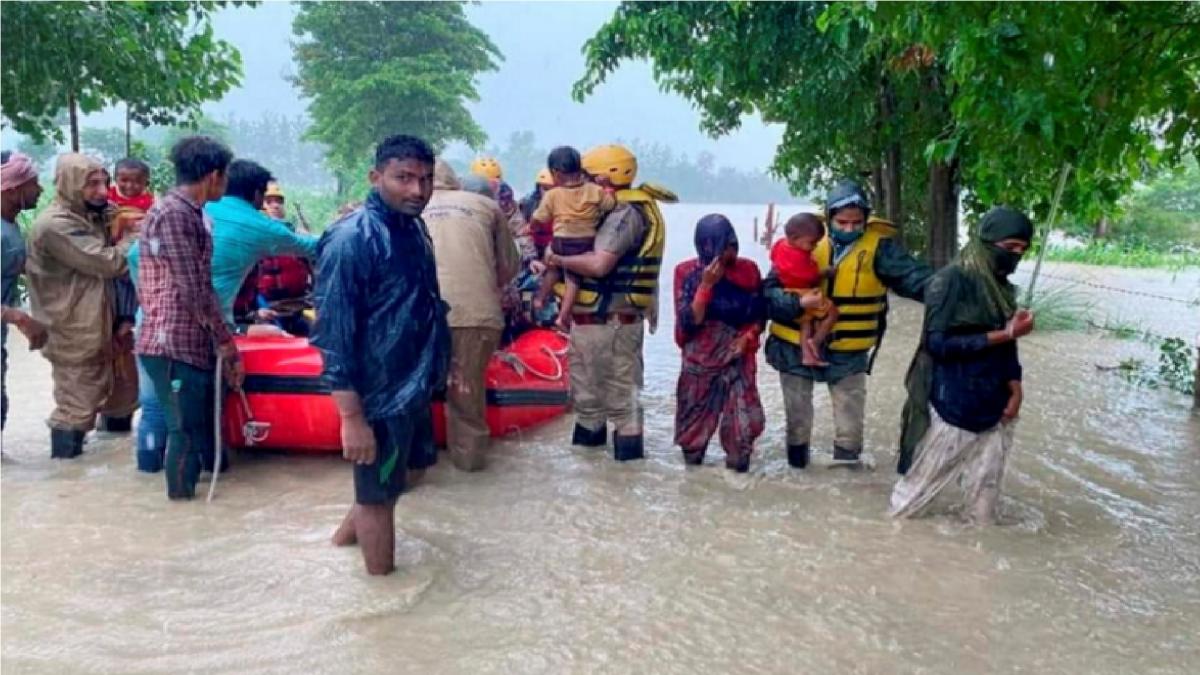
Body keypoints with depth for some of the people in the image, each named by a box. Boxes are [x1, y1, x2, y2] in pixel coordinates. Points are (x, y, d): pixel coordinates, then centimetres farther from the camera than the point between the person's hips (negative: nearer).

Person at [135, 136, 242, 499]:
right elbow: (193, 289, -18)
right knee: (187, 432, -2)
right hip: (174, 345, -10)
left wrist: (221, 340, 19)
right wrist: (226, 342, -13)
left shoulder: (188, 213, 15)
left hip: (190, 343, 10)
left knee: (198, 428, 15)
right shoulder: (173, 213, -15)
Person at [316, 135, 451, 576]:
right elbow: (333, 334, -23)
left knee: (404, 471, 26)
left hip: (414, 386, 9)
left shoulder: (413, 228, 5)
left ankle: (348, 532, 48)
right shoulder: (351, 240, -22)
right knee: (379, 494, 8)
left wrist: (441, 366, 21)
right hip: (380, 394, -9)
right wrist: (352, 417, -24)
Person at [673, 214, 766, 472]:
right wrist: (706, 284, -21)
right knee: (694, 428, 11)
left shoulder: (748, 269, -2)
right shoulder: (687, 272, -7)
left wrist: (748, 336, -12)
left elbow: (760, 315, 7)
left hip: (739, 361, 1)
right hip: (700, 361, 0)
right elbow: (689, 322, -14)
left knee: (742, 429, -6)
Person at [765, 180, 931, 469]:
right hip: (796, 348, 0)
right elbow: (770, 290, -13)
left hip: (848, 354, 0)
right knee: (797, 423, 17)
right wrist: (798, 303, -32)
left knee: (850, 431, 11)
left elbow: (914, 276, -23)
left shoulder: (878, 246, -12)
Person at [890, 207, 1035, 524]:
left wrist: (1015, 390, -3)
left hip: (994, 410, 7)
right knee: (921, 483, 5)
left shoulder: (1001, 287, 9)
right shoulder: (950, 281, -13)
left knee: (986, 491, 13)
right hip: (952, 409, -7)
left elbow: (1005, 346, 13)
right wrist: (1005, 334, -19)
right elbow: (938, 343, -20)